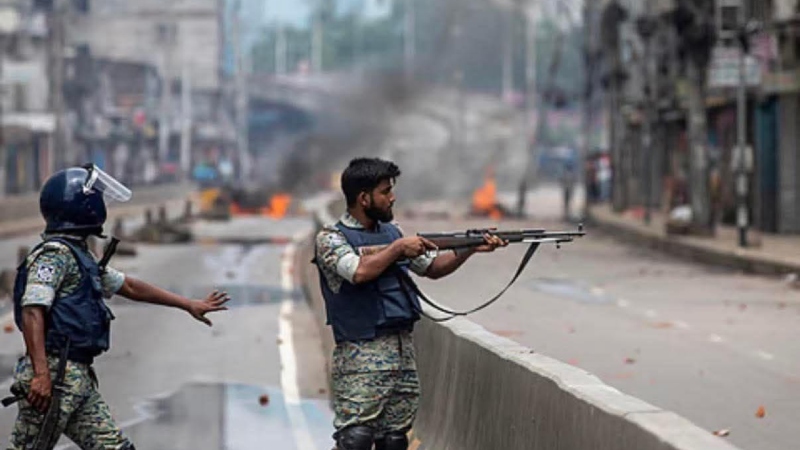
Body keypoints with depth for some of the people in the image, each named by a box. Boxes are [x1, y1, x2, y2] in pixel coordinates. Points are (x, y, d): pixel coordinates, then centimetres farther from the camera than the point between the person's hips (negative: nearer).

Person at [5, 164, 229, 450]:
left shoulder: (81, 256, 21)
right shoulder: (55, 253, -10)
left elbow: (130, 287, 30)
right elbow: (32, 312, -20)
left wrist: (188, 305, 34)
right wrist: (41, 373, -29)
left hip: (80, 378, 10)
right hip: (53, 375, -10)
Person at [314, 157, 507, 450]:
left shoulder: (391, 232, 15)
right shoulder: (331, 238, -6)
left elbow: (432, 267, 20)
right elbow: (359, 271, -24)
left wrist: (470, 249, 6)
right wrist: (398, 248, -13)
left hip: (403, 351, 7)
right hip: (362, 357, -7)